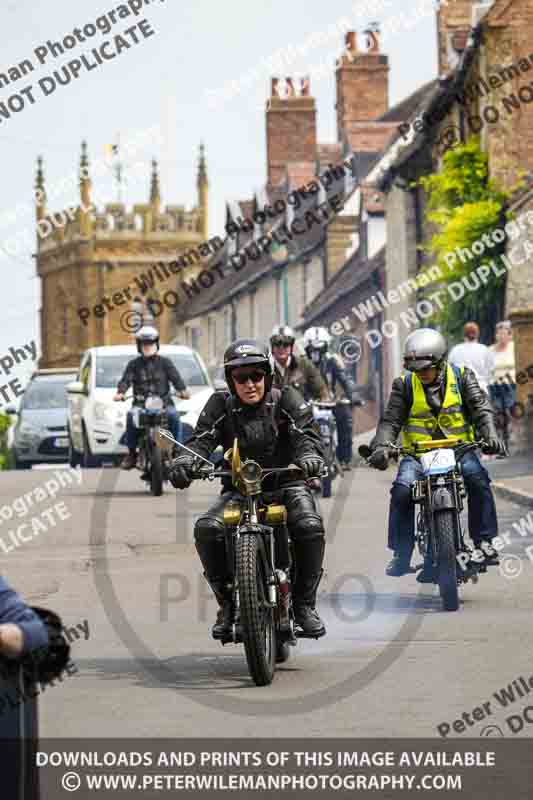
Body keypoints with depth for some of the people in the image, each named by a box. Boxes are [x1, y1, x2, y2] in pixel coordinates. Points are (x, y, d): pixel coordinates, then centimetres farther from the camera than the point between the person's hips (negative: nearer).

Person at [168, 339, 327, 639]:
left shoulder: (287, 400, 0)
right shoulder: (221, 405, 5)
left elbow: (306, 434, -14)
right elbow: (202, 438, -8)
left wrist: (310, 455, -39)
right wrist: (186, 460, -33)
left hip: (286, 486, -1)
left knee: (310, 527, -31)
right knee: (207, 529, -26)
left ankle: (305, 603, -14)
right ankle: (227, 601, -10)